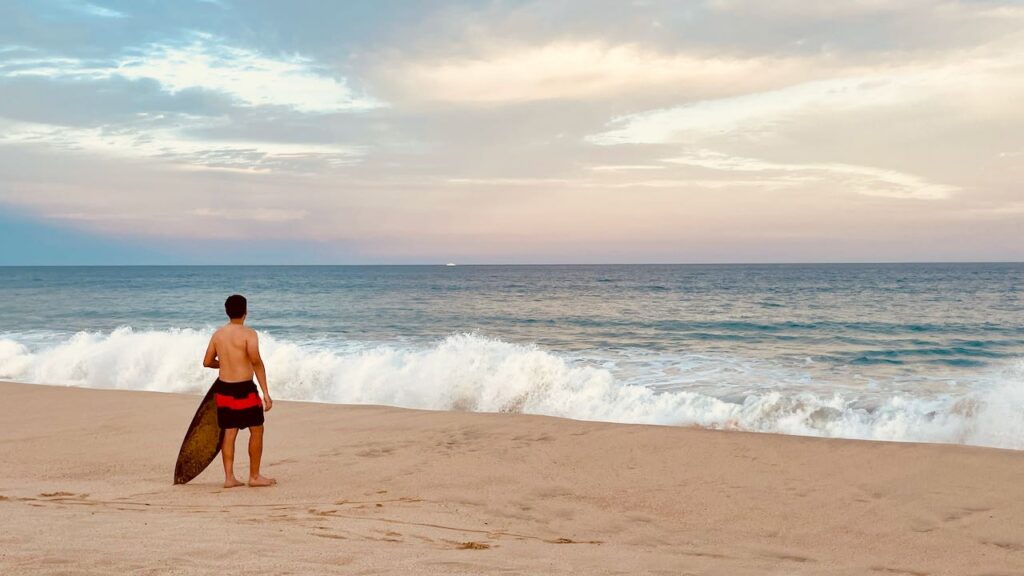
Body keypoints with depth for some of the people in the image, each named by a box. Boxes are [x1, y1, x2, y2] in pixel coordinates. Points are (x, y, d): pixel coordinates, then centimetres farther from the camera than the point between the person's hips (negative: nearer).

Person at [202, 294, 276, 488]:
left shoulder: (218, 334, 6)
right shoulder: (248, 334, -12)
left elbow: (207, 362, 13)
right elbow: (256, 362, -23)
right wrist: (266, 393, -23)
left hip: (223, 388, 6)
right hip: (243, 389, -6)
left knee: (229, 433, 11)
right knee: (256, 430, 8)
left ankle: (229, 477, 11)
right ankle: (254, 476, 13)